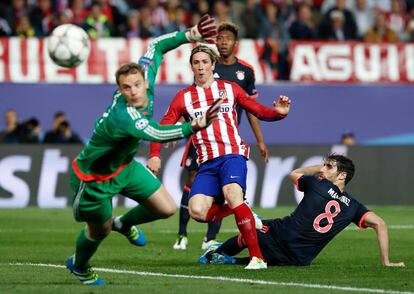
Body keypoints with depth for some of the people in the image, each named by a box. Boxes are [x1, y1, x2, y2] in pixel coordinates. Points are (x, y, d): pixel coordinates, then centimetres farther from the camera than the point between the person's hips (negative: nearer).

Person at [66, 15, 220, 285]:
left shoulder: (145, 79, -21)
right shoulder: (122, 117, -44)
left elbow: (157, 46, -6)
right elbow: (157, 134, -61)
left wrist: (191, 35, -17)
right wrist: (196, 125, -73)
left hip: (124, 165, 7)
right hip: (94, 176, -7)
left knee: (166, 209, 3)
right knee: (101, 229, 16)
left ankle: (124, 223, 35)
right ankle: (78, 265, 50)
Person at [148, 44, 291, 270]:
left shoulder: (230, 89, 12)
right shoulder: (184, 97, 14)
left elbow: (258, 111, 15)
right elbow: (162, 128, 13)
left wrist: (278, 113, -6)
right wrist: (155, 155, -3)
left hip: (232, 154, -3)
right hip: (206, 163, 3)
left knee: (232, 195, -32)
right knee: (197, 211, -20)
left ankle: (257, 257, -30)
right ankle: (241, 211, 10)